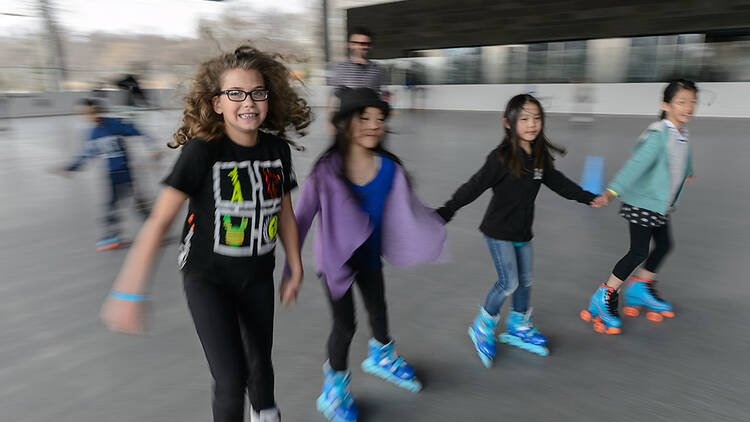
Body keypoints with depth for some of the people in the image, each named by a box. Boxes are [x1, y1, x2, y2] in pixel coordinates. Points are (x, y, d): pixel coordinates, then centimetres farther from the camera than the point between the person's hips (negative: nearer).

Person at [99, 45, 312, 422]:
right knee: (231, 379, -9)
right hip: (207, 278, -4)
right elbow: (159, 221, -19)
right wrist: (128, 293, -20)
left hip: (258, 276, 4)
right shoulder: (202, 151, -19)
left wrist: (295, 270, 10)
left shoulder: (278, 149, -6)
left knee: (260, 360, 21)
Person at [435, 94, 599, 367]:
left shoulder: (540, 155, 1)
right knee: (508, 283, -7)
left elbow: (558, 182, 15)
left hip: (522, 231, 7)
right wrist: (445, 212, -24)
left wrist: (589, 198, 22)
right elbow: (474, 187, -21)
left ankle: (519, 327, 36)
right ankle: (483, 327, 16)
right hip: (499, 231, -7)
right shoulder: (502, 157, -20)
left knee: (525, 281, 15)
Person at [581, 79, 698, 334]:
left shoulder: (681, 134, 5)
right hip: (642, 202, -9)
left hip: (662, 205, 9)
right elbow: (637, 163, -36)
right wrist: (612, 191, -47)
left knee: (664, 246, 16)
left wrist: (686, 174, 49)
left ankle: (641, 288, 36)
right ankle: (605, 297, 3)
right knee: (639, 252, -9)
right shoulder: (658, 134, -22)